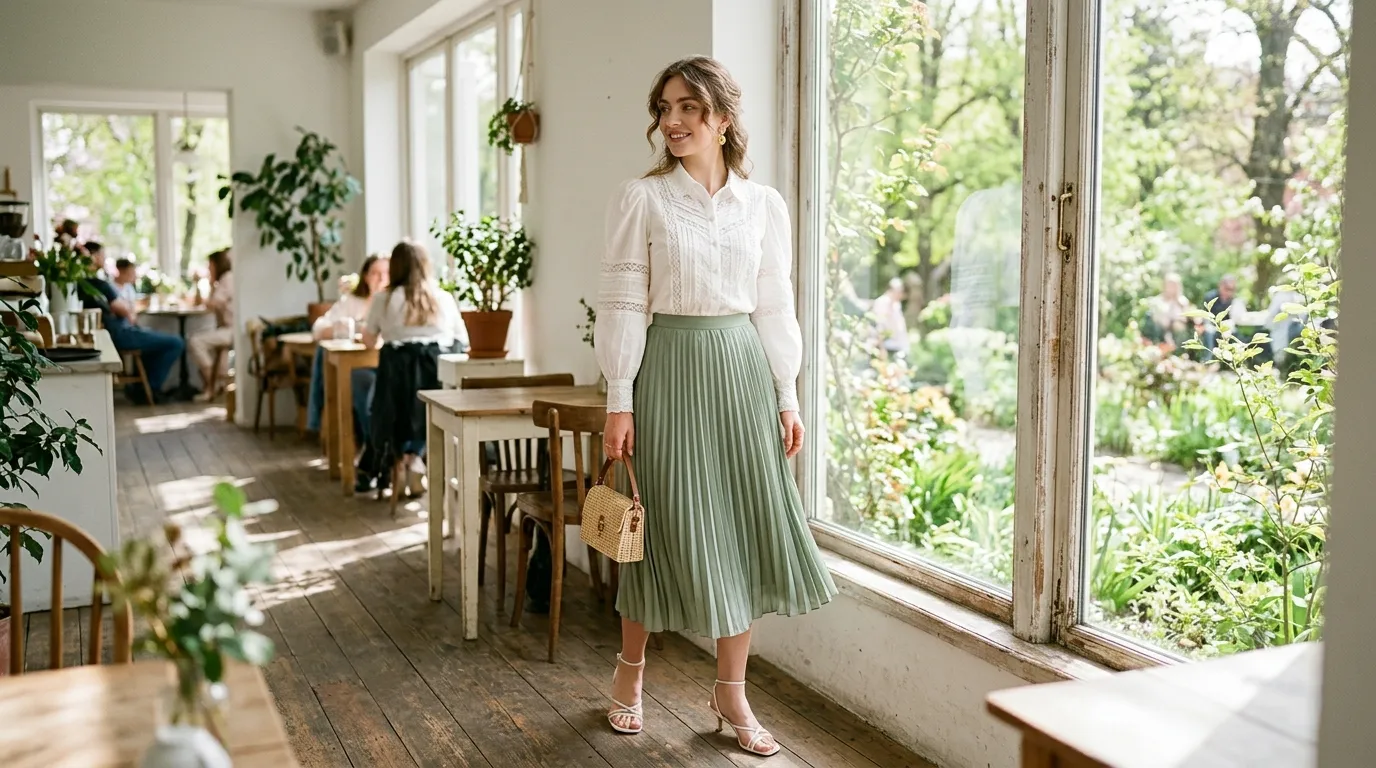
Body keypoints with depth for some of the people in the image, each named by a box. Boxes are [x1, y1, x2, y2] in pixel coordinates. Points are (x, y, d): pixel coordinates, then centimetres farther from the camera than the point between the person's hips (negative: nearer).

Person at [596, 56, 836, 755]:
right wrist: (619, 402, -9)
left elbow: (776, 308, 9)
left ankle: (731, 691, 19)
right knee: (669, 525, 3)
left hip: (742, 368, 3)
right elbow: (622, 304, -5)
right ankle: (630, 671, 27)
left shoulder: (764, 205, 7)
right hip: (669, 369, -3)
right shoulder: (640, 199, -2)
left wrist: (787, 398, 6)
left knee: (744, 524, 5)